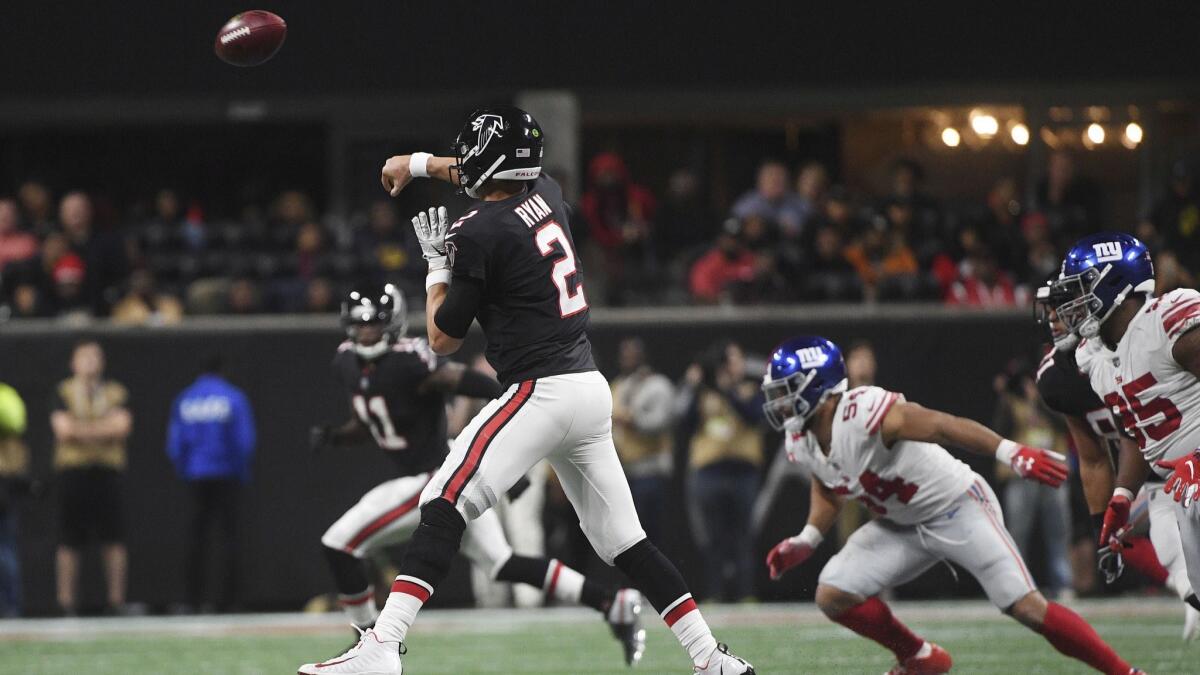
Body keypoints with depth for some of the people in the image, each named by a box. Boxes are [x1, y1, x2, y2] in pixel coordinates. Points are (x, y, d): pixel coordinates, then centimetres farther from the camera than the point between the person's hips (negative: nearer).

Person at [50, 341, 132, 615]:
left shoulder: (116, 392, 13)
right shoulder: (63, 392, 8)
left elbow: (122, 426, -2)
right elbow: (63, 428, -6)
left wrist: (82, 430, -7)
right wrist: (105, 428, -4)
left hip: (107, 471, 1)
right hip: (72, 471, -1)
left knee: (113, 540, -3)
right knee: (69, 541, -2)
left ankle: (116, 600, 1)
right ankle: (66, 601, 2)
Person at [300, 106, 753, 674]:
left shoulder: (480, 232, -10)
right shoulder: (546, 195, 11)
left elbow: (443, 339, -2)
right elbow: (500, 178, 38)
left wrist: (437, 263, 12)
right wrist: (421, 163, 47)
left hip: (542, 391, -8)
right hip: (592, 388, 8)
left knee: (443, 506, -12)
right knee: (621, 538, 13)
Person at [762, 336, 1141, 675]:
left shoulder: (865, 413, -29)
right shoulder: (801, 444, -2)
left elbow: (943, 425, -34)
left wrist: (1011, 453, -43)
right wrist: (807, 540, 4)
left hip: (958, 508, -8)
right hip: (902, 527, 8)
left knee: (1027, 607, -15)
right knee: (833, 596, -4)